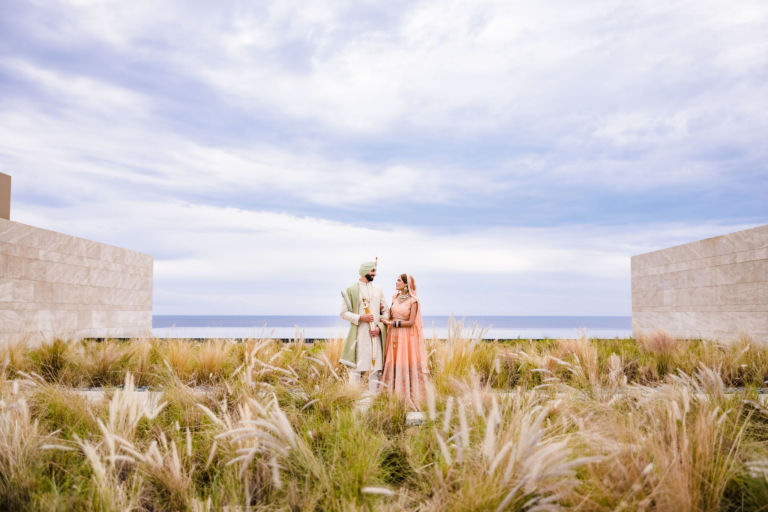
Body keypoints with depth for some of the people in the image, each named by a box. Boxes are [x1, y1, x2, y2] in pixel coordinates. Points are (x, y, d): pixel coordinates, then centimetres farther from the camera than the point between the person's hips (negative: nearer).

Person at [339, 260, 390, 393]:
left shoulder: (378, 290, 13)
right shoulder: (350, 290, 1)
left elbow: (386, 311, 13)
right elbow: (344, 313, -2)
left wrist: (379, 327, -3)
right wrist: (360, 318, -15)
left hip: (375, 334, 4)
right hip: (358, 333, -4)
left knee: (375, 367, 4)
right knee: (356, 367, -4)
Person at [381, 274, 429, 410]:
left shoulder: (413, 301, -9)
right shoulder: (395, 297, 10)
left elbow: (411, 322, -14)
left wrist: (392, 323, -13)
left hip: (406, 337, -6)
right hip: (393, 336, 6)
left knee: (406, 366, -3)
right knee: (392, 365, 5)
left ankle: (409, 399, 6)